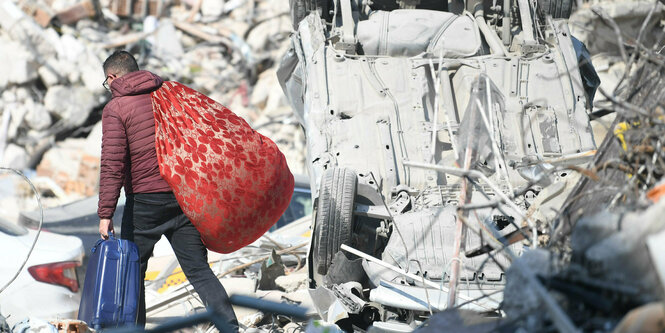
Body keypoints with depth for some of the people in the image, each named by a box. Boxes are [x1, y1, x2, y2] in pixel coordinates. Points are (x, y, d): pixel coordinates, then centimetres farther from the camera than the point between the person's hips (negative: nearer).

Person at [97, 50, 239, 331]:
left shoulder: (115, 108, -3)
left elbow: (112, 164, -12)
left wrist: (105, 213, -13)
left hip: (145, 202, -4)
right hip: (184, 197, 5)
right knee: (198, 269, 3)